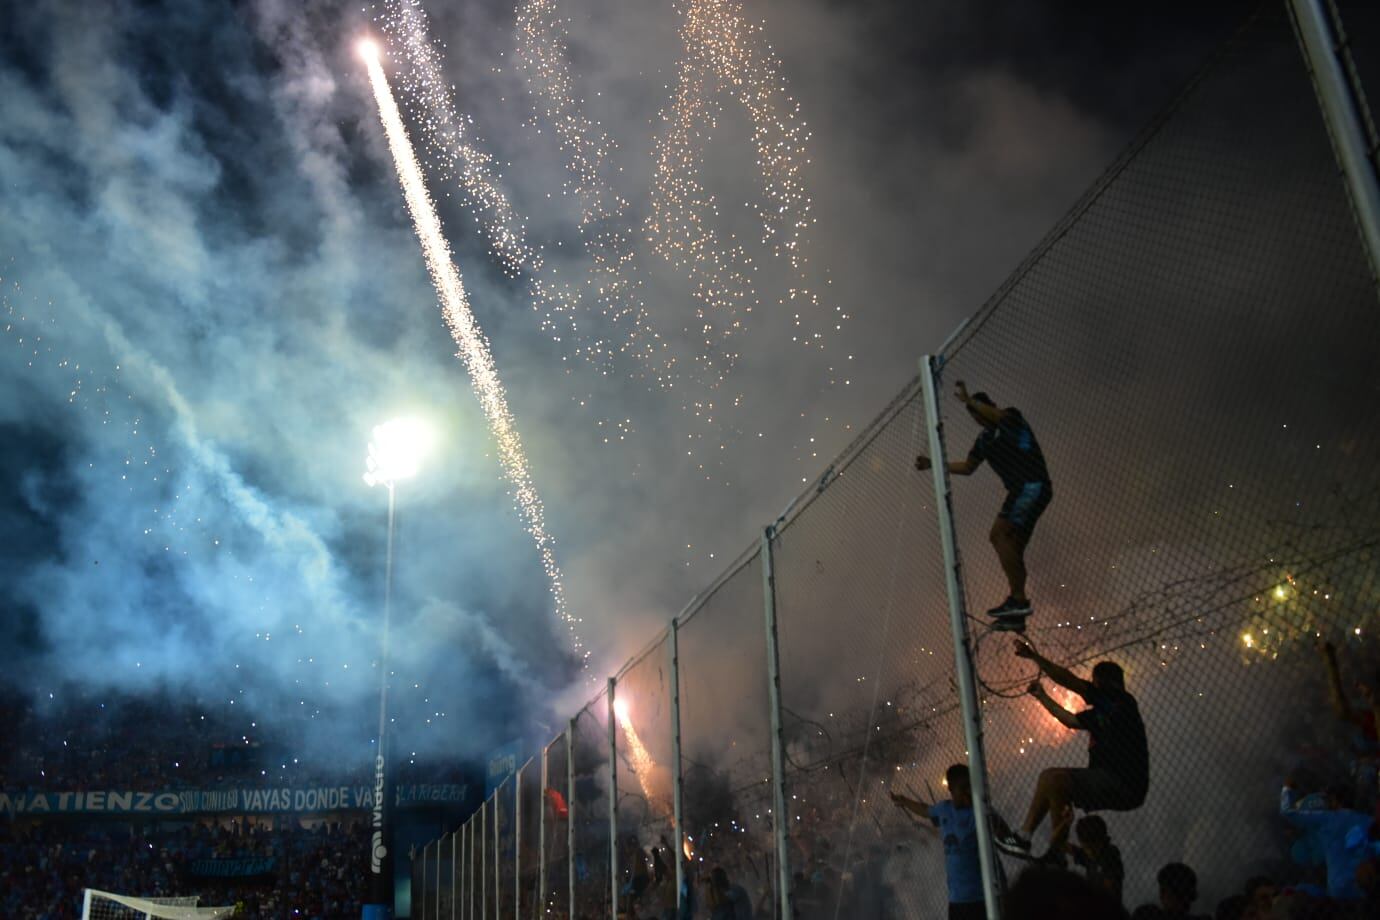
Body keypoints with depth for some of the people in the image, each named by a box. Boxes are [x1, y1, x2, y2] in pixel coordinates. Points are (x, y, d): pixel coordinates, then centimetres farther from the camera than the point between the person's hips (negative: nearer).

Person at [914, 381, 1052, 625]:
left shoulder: (1012, 416, -4)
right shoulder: (984, 439, 18)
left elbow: (999, 416, -30)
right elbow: (967, 467, 25)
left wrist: (968, 400, -27)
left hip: (1033, 486, -9)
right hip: (1020, 490, 9)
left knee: (999, 534, -21)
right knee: (1014, 550, 4)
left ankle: (1018, 599, -24)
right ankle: (1017, 614, 3)